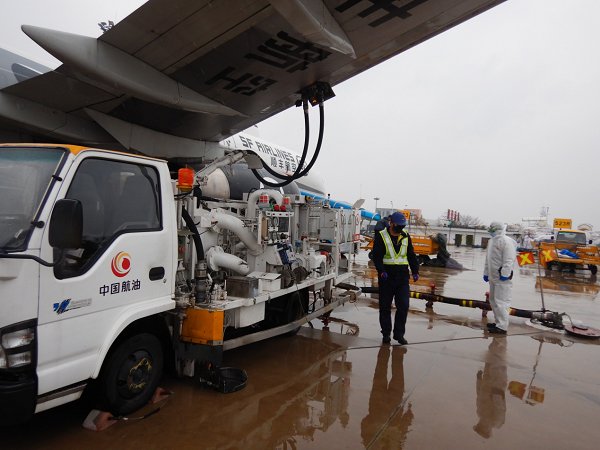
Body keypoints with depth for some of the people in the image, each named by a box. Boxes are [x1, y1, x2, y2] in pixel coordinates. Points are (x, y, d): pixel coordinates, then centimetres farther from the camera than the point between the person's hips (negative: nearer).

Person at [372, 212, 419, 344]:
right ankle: (386, 333, 20)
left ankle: (399, 334, 11)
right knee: (385, 307, 6)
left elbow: (411, 256, 15)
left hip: (403, 278, 3)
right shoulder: (381, 236, -3)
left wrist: (415, 272, 2)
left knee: (403, 306, -1)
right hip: (386, 277, -3)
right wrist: (381, 271, -22)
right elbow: (377, 256, -9)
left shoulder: (406, 237, 10)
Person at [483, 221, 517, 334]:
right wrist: (486, 273, 22)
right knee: (493, 300, 17)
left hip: (502, 279, -10)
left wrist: (504, 274, -24)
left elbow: (509, 260, -20)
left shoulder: (507, 241, -14)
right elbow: (488, 259, 24)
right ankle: (499, 322, 28)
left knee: (501, 301, -10)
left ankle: (502, 327, -6)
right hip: (493, 277, 10)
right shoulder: (492, 241, 17)